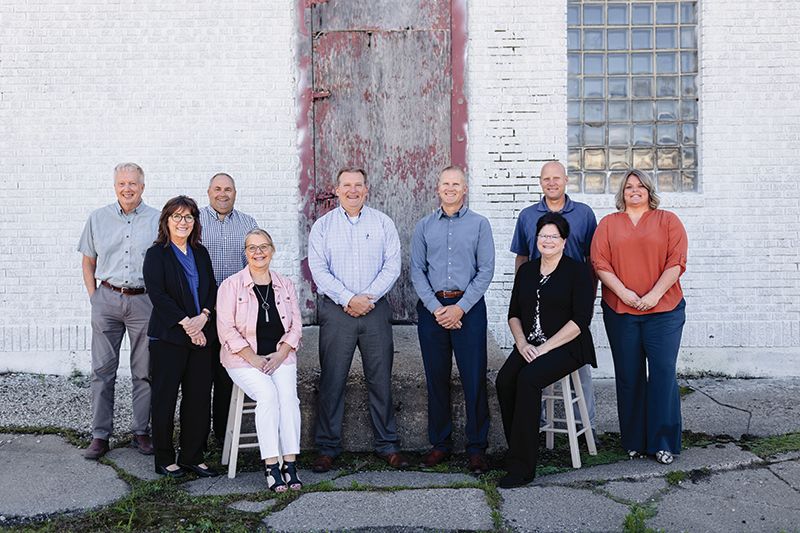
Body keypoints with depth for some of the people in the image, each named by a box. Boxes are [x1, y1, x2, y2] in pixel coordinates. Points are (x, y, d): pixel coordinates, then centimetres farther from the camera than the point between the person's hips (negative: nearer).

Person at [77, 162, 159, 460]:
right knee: (103, 370, 4)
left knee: (144, 372, 4)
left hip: (144, 302, -1)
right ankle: (100, 435, 13)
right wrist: (94, 297, 6)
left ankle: (142, 431, 16)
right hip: (107, 299, 2)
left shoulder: (158, 220, 3)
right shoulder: (98, 219, 9)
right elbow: (88, 262, 15)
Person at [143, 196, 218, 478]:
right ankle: (164, 459, 15)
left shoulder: (201, 253, 14)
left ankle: (192, 457, 18)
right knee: (165, 397, 3)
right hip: (168, 336, -5)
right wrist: (186, 323, -16)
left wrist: (203, 317, -8)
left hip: (201, 335, 5)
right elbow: (157, 294, -11)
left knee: (199, 397, 6)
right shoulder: (156, 254, -2)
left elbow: (212, 289, 10)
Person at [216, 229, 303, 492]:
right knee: (268, 394, -27)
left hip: (280, 356, 3)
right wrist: (253, 358, -13)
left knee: (288, 394, -24)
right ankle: (271, 466, -22)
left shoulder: (285, 285, 10)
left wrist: (280, 354, -7)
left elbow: (296, 325, 8)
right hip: (243, 359, -3)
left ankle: (290, 464, -20)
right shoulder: (231, 285, 0)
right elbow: (226, 329, -6)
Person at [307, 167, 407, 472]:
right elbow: (318, 269, -2)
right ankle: (327, 448, 12)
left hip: (376, 310, 1)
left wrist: (369, 296, -11)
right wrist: (348, 299, -12)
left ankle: (387, 445, 15)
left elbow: (392, 266, 1)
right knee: (332, 380, 1)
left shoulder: (383, 223, 8)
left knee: (380, 379, 5)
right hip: (336, 311, -1)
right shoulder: (323, 226, 6)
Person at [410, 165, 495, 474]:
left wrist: (460, 307, -10)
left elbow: (486, 271, -1)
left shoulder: (479, 224, 4)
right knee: (436, 377, 7)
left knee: (474, 378, -2)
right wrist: (436, 307, -7)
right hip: (431, 307, 2)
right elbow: (417, 271, 5)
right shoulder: (424, 226, 10)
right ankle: (440, 443, 19)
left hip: (468, 306, -2)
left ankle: (477, 447, 8)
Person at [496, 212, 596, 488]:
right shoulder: (526, 271, 14)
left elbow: (580, 320, -10)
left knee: (528, 379, -30)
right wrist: (522, 344, -3)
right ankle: (518, 452, -10)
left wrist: (545, 348, -15)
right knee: (504, 380, -23)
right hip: (529, 346, 5)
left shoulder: (578, 271, -2)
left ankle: (521, 466, -22)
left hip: (566, 347, -5)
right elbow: (514, 313, 15)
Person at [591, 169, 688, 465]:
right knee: (629, 376, 5)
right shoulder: (608, 224, 11)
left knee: (663, 373, -4)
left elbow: (676, 262, -2)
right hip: (620, 311, 1)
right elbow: (600, 263, 1)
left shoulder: (668, 221, 8)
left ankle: (662, 441, 7)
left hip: (663, 310, -1)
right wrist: (624, 292, -11)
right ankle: (634, 441, 17)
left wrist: (654, 294, -13)